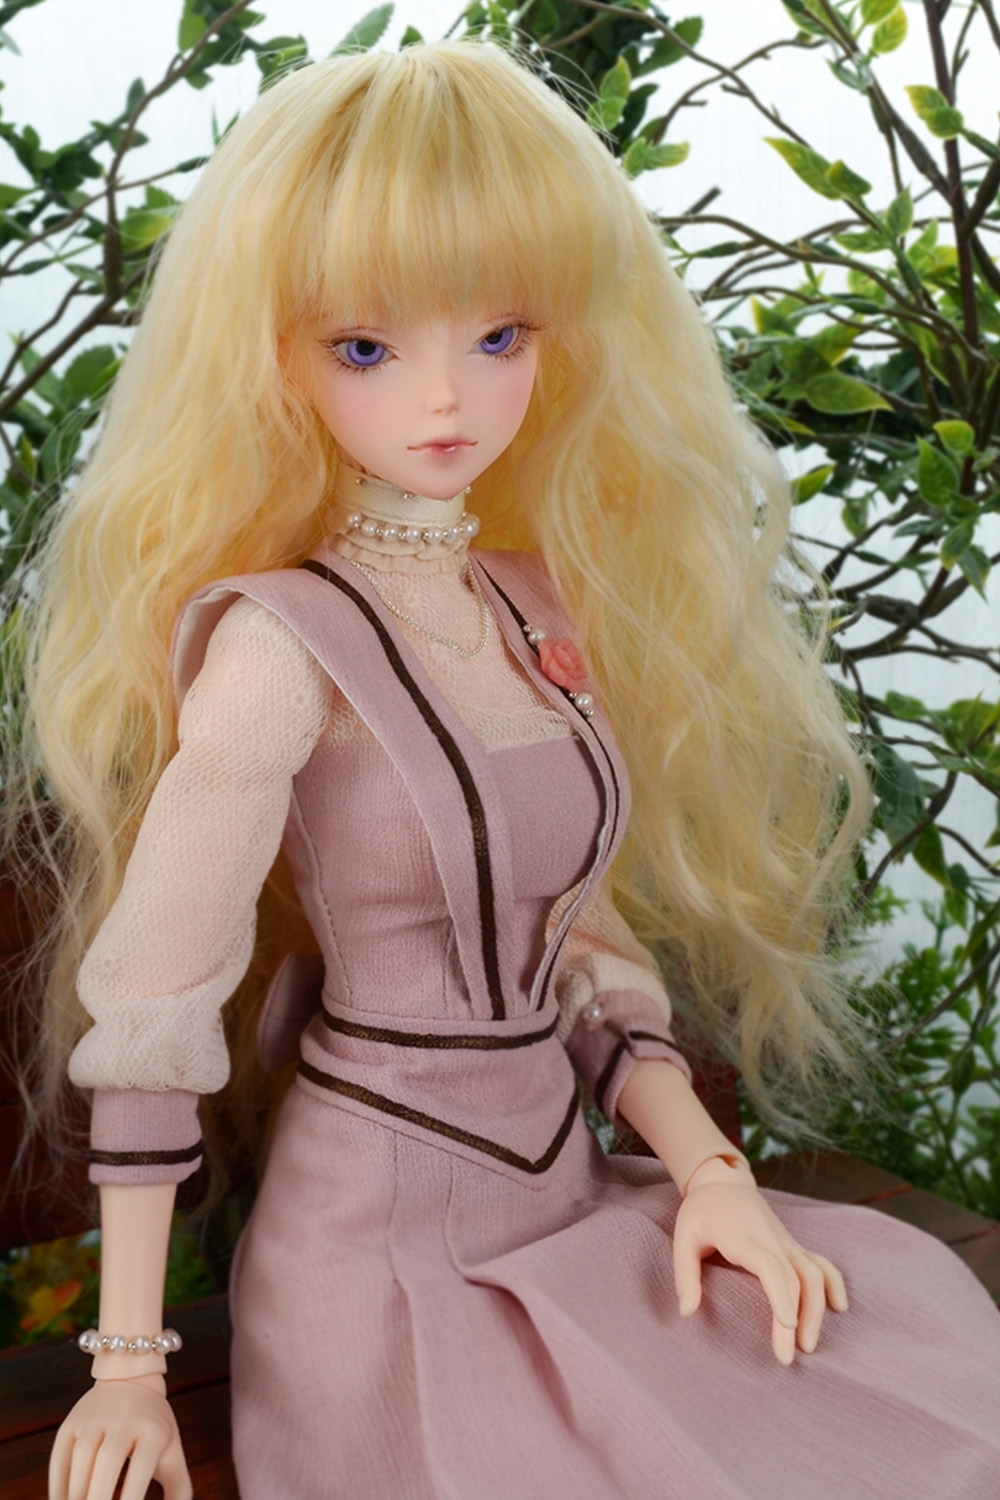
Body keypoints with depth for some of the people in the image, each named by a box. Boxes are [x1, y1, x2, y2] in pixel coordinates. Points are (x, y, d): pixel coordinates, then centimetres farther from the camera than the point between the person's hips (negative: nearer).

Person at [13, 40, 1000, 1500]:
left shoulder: (541, 611, 4)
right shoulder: (282, 648, -18)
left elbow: (570, 931, 9)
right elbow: (151, 1012, -14)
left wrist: (706, 1168, -3)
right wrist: (129, 1368, -9)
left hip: (562, 1196, 6)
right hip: (386, 1240, -6)